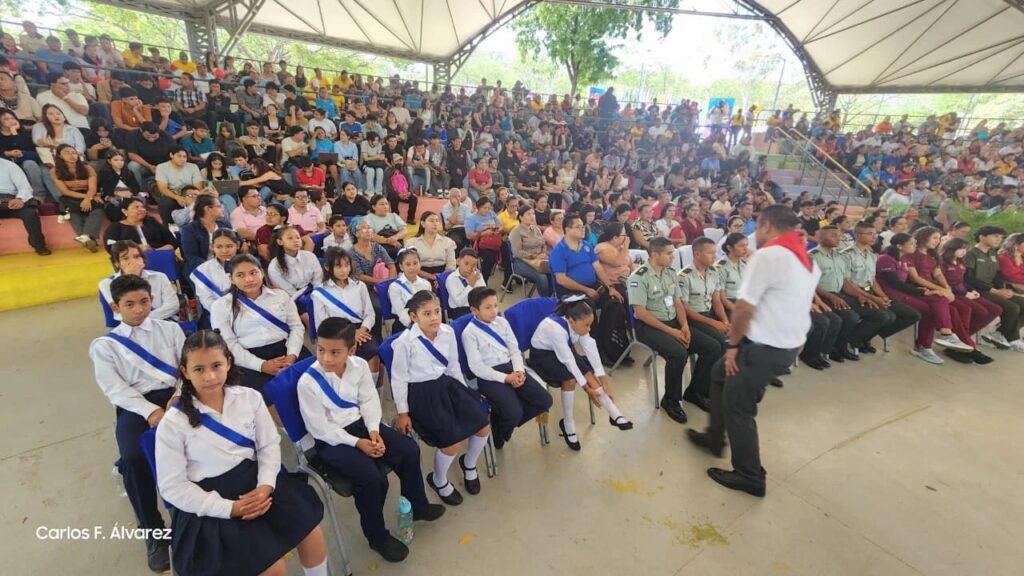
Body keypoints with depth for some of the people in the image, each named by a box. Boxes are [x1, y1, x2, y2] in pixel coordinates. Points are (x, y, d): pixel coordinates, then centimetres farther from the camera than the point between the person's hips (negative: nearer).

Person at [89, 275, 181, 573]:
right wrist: (150, 411, -17)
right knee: (133, 458, -28)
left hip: (174, 396, 1)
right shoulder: (103, 345, 11)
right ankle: (152, 530, -7)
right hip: (135, 405, 0)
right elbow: (115, 388, -1)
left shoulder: (170, 329, 14)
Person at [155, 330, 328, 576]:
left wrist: (266, 485, -14)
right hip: (212, 503, -3)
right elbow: (173, 486, -8)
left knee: (311, 532, -12)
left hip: (255, 479, 3)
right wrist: (229, 508, -16)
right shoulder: (172, 424, -10)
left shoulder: (249, 398, -2)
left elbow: (269, 445, 3)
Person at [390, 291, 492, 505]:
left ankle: (469, 464, 31)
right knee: (451, 442, -16)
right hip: (421, 393, -5)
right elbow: (398, 379, -8)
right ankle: (439, 481, 18)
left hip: (447, 384, 6)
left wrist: (465, 392, 14)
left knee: (483, 426, -2)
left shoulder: (448, 332, -3)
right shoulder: (405, 342, -17)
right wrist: (403, 413, -5)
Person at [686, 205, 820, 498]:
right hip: (788, 344, 9)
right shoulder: (807, 260, 10)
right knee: (720, 374, 23)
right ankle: (715, 437, 36)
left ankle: (749, 476, 21)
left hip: (765, 347, -9)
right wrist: (740, 339, 11)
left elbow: (744, 309, -20)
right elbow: (783, 305, 11)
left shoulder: (766, 255, -19)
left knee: (737, 406, 6)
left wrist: (733, 344, -6)